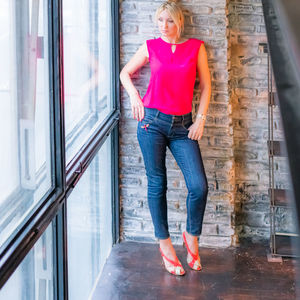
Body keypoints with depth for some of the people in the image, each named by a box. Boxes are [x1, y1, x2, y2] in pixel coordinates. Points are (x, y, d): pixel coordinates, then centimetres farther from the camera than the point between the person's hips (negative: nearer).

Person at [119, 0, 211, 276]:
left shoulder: (196, 47, 5)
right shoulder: (151, 47, 4)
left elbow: (205, 85, 7)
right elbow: (125, 73, 16)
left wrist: (200, 119, -1)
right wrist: (135, 98, 0)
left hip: (182, 125, 1)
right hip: (152, 120, 0)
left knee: (199, 185, -9)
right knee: (157, 184, 3)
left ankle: (192, 237, 15)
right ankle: (165, 245, 15)